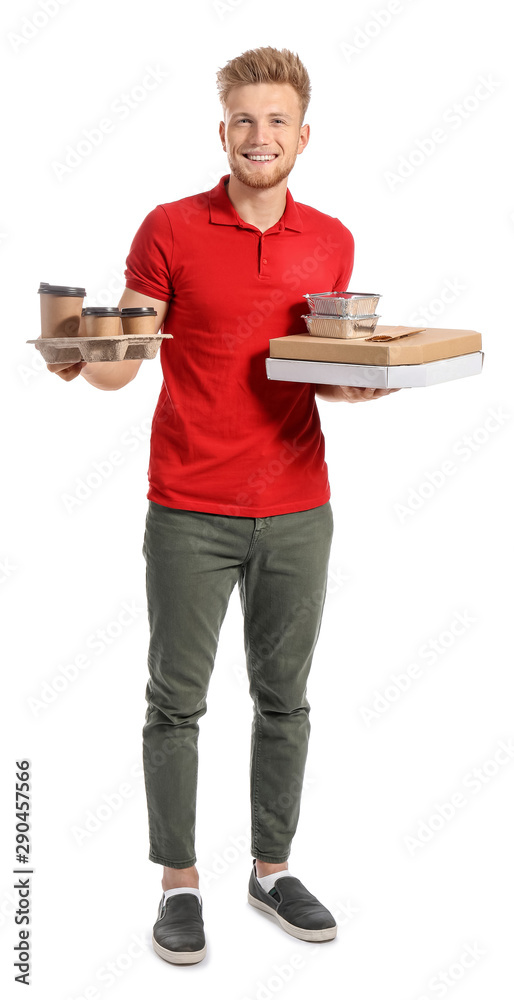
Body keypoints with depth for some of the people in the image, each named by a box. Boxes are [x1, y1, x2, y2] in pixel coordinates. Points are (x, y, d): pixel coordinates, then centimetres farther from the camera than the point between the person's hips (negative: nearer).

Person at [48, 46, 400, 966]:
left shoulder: (331, 242, 7)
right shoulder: (170, 230, -4)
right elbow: (124, 358, -4)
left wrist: (354, 383, -4)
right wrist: (82, 363, -25)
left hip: (296, 509, 3)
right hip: (191, 511, -3)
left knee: (283, 698, 12)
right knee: (176, 701, 4)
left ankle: (272, 869, 27)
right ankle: (179, 883, 18)